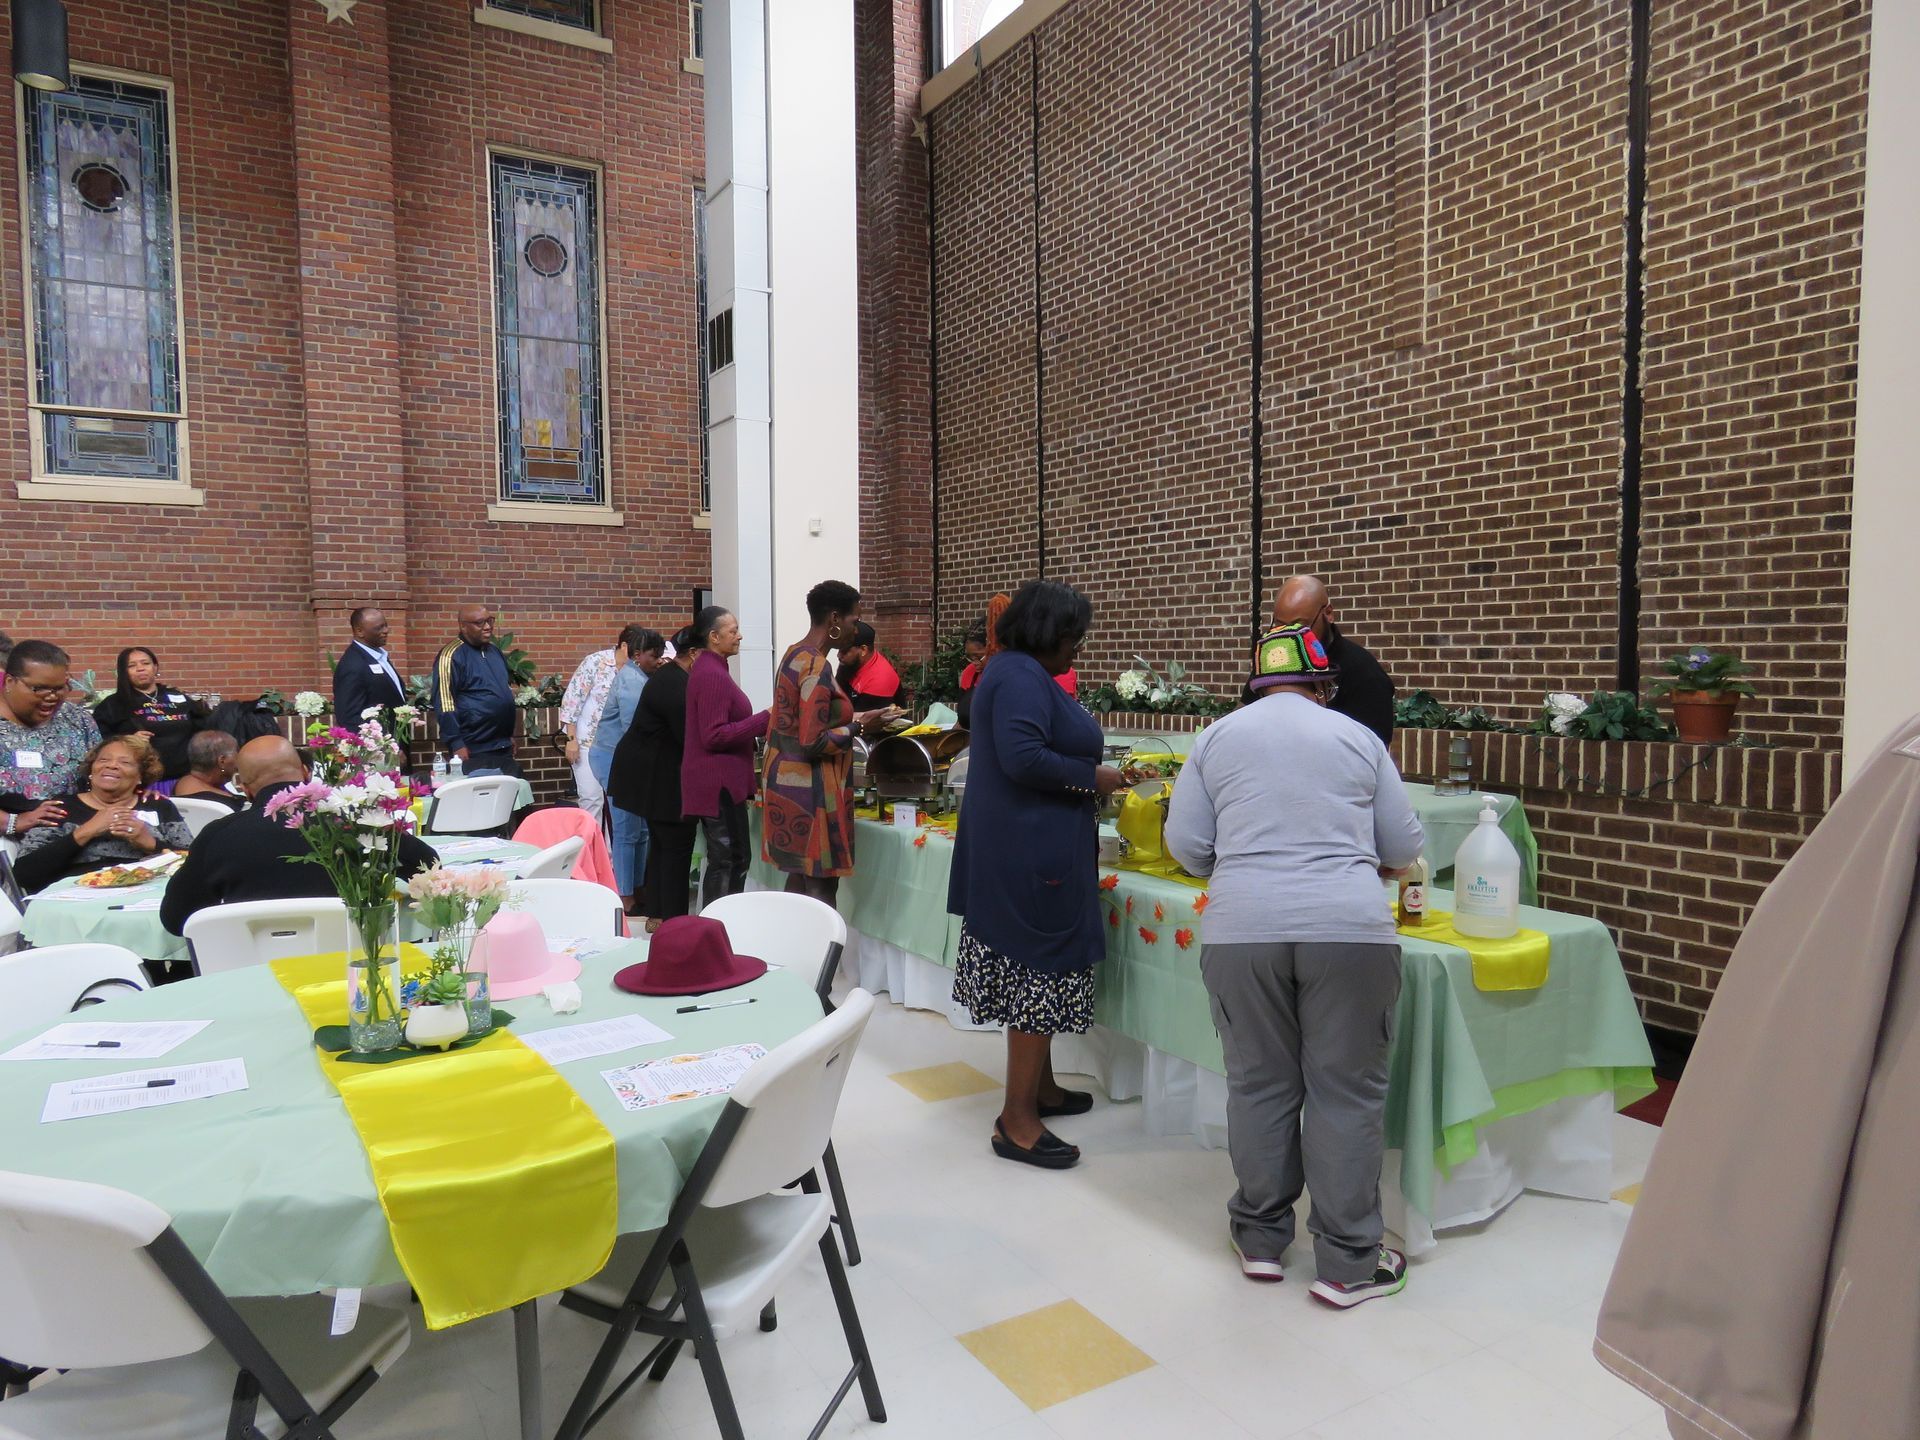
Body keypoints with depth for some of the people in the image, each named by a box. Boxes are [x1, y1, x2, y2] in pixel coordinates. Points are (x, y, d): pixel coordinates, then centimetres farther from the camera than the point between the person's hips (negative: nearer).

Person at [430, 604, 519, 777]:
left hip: (504, 747, 8)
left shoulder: (495, 650, 11)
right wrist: (456, 745, -18)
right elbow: (445, 703, -16)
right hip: (474, 751, -7)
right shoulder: (451, 656, -12)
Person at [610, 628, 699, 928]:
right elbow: (689, 738, -23)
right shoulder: (676, 687, -23)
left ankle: (655, 914, 20)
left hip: (651, 773, 11)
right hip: (659, 777, -11)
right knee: (676, 844, -5)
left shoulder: (671, 675, 11)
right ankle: (671, 919, 1)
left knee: (662, 842, 14)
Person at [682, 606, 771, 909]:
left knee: (734, 859, 14)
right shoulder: (712, 675, -18)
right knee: (727, 861, -4)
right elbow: (714, 736, -21)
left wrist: (760, 724, 17)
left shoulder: (710, 669, 15)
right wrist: (764, 719, -18)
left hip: (721, 780, 10)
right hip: (718, 782, -10)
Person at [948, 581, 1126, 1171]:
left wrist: (1089, 774, 16)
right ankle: (1016, 1122, 2)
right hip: (1033, 851, -11)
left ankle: (1040, 1087, 32)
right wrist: (1093, 778, -15)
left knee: (1034, 970, 19)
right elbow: (1023, 758, -27)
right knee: (1041, 973, -5)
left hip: (1017, 847, 11)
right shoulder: (1022, 678, -17)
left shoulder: (1012, 670, 17)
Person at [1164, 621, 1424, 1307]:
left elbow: (1185, 845, 9)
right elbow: (1404, 849, 14)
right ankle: (1348, 1263, 17)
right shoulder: (1358, 738, 11)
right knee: (1347, 1094, 8)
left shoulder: (1215, 739, 12)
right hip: (1349, 928, -1)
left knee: (1259, 1086, 13)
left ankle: (1261, 1238, 27)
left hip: (1243, 931, 1)